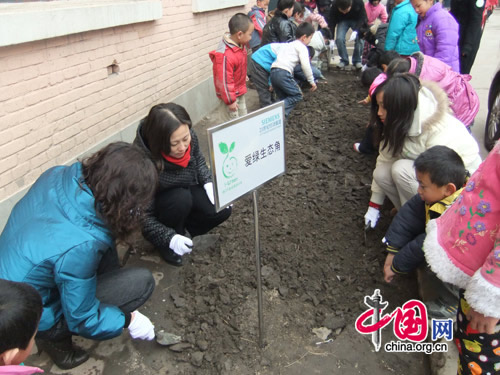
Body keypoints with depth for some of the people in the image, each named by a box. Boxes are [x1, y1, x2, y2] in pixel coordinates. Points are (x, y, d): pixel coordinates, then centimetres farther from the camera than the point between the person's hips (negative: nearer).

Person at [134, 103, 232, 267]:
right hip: (159, 204, -4)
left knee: (222, 210, -16)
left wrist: (208, 183, -15)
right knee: (181, 198, -35)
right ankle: (167, 245, -8)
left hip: (186, 191, 5)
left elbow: (199, 161, 1)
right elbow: (143, 215, -28)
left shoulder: (189, 137, -23)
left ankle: (183, 228, 9)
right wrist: (169, 238, -37)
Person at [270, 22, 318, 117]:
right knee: (297, 95, -1)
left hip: (273, 71, 8)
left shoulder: (289, 44, 31)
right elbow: (305, 65, -7)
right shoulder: (302, 47, 4)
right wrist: (311, 81, 1)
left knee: (284, 98, 15)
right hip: (283, 73, -8)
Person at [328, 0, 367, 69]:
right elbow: (332, 22, -22)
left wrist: (356, 31, -39)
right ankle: (344, 60, -2)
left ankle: (357, 61, 0)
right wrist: (331, 39, -29)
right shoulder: (334, 6, -30)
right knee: (339, 39, -21)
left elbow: (362, 17, -24)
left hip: (357, 20, -1)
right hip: (343, 21, 1)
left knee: (359, 39, -20)